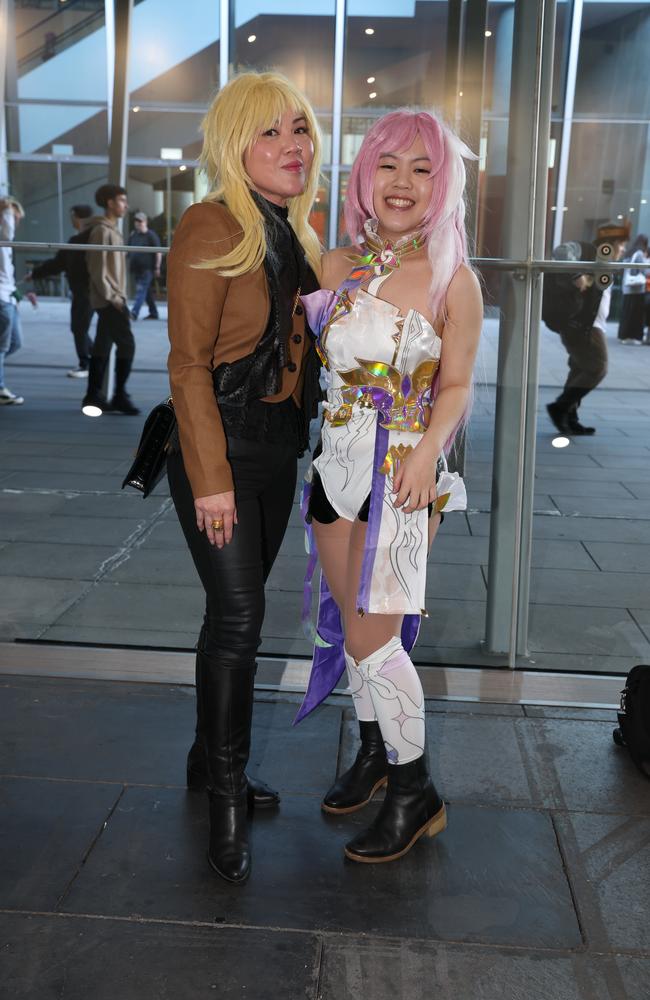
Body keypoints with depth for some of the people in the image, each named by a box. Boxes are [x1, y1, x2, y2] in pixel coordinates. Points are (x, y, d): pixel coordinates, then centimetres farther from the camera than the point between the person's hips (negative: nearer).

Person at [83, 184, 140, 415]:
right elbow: (98, 269, -17)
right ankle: (120, 396, -6)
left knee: (102, 347, 9)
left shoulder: (112, 230, 18)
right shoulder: (102, 230, -11)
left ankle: (94, 396, 12)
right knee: (126, 344, -10)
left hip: (111, 299, 10)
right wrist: (112, 296, -18)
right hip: (109, 300, -10)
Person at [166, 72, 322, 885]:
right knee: (238, 616, -7)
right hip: (219, 449, -7)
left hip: (278, 451, 7)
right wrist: (212, 477, -18)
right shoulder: (212, 228, -12)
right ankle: (226, 799, 7)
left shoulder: (296, 232, 12)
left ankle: (210, 759, 29)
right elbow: (189, 363, -15)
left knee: (238, 611, 13)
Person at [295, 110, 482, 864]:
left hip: (399, 471, -5)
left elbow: (456, 385, -5)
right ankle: (374, 753, 36)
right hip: (336, 462, 5)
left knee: (372, 636, -4)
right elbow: (305, 352, 15)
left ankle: (414, 793, 15)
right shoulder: (337, 266, 5)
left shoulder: (453, 280, -7)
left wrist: (428, 447, -19)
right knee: (350, 620, 14)